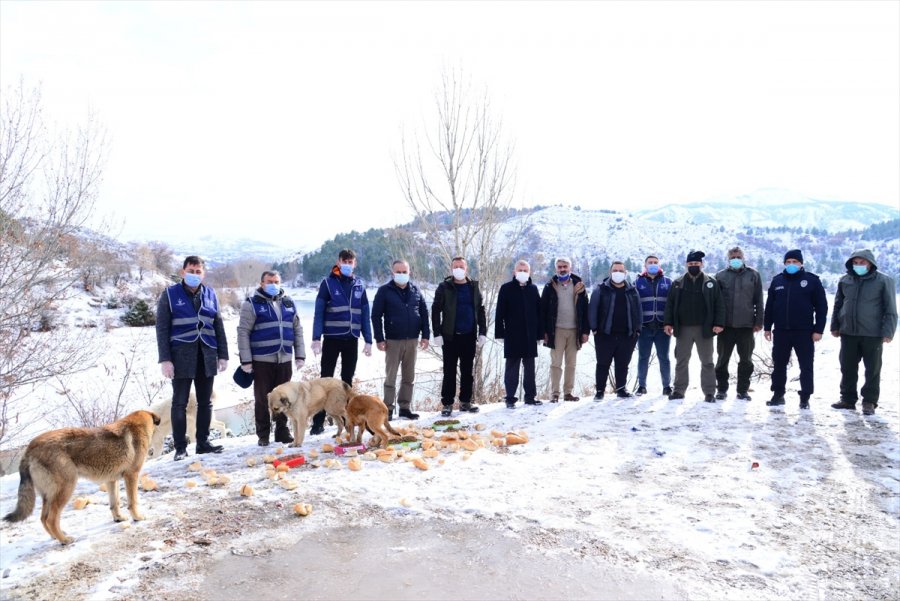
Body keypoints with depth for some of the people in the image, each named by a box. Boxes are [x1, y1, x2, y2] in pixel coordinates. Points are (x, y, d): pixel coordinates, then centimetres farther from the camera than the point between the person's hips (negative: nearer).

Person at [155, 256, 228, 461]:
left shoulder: (210, 295, 9)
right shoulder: (170, 294, -1)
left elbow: (218, 327, 12)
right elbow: (162, 328, -4)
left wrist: (223, 355, 7)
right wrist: (165, 359, -11)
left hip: (206, 357, 4)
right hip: (181, 357, -3)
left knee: (205, 402, 9)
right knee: (180, 403, 4)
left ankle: (203, 442, 20)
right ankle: (180, 447, 12)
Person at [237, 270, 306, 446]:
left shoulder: (288, 302, 13)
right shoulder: (252, 304, -1)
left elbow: (297, 330, 15)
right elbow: (243, 332, -5)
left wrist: (300, 355, 9)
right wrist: (246, 360, -10)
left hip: (285, 359, 4)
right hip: (262, 360, -4)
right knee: (262, 399, 4)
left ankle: (282, 432, 21)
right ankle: (263, 435, 15)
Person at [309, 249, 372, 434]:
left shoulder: (359, 285, 9)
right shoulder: (328, 283, -2)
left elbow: (365, 314, 10)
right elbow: (319, 312, -5)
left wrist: (368, 340, 5)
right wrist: (316, 338, -14)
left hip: (352, 340, 3)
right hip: (332, 339, -3)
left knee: (348, 380, 11)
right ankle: (318, 421, 4)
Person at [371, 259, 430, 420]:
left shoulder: (416, 291, 8)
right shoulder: (384, 291, -2)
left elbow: (424, 313, 11)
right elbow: (376, 316, -5)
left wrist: (425, 335, 3)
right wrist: (379, 339, -10)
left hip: (412, 340, 4)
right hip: (393, 341, -4)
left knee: (409, 377, 9)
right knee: (390, 376, 1)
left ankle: (405, 407, 18)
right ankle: (388, 409, 9)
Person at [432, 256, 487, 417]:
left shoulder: (473, 287, 8)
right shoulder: (444, 287, -2)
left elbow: (480, 311, 11)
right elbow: (436, 311, -4)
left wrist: (482, 332, 4)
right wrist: (437, 334, -10)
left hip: (469, 336, 3)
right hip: (450, 336, -3)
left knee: (468, 371, 10)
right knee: (449, 371, 2)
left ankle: (465, 401, 22)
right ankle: (447, 404, 10)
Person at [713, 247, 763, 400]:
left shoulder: (753, 275, 6)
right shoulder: (721, 276, 5)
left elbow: (759, 300, 5)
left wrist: (758, 322, -1)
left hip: (746, 324, 0)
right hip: (726, 324, 0)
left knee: (746, 360, 7)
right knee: (722, 359, 6)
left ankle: (743, 389, 18)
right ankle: (721, 389, 16)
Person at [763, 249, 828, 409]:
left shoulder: (812, 280, -1)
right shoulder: (777, 281, 9)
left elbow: (821, 306, -2)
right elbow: (769, 306, 13)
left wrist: (818, 329, -8)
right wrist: (767, 327, 9)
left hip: (804, 332, -3)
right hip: (781, 331, 3)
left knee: (806, 366, 3)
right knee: (779, 364, 9)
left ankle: (805, 397, 12)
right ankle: (778, 395, 20)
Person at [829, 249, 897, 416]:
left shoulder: (883, 281, -3)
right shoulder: (845, 281, 7)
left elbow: (890, 309, -5)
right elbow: (838, 305, 15)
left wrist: (888, 332, -11)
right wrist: (835, 326, 11)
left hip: (872, 334, -3)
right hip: (848, 333, 4)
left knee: (873, 369, 4)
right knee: (848, 368, 10)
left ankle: (869, 402, 14)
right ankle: (848, 399, 20)